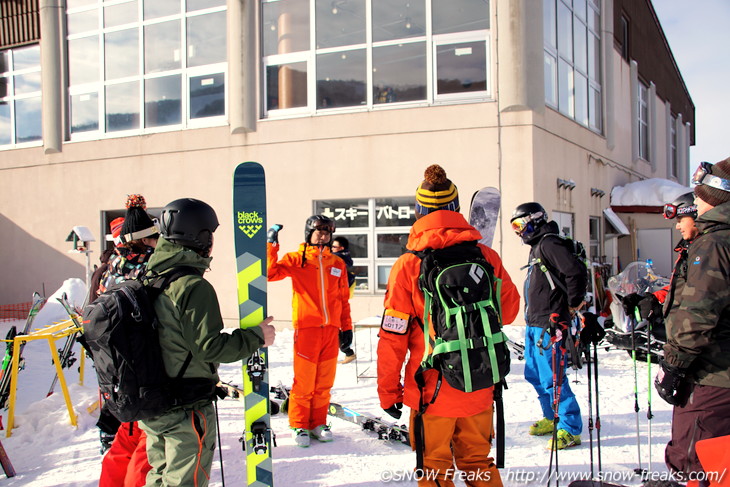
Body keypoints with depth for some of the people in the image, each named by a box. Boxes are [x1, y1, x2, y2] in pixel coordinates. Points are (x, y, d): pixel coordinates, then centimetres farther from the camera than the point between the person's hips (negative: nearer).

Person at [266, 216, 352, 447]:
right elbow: (271, 272, -11)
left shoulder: (337, 264, 13)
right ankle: (299, 426, 13)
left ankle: (318, 423, 22)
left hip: (331, 330, 4)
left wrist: (346, 327, 14)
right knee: (304, 381, -1)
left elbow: (343, 298, 17)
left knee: (324, 382, 8)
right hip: (306, 328, -3)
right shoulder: (296, 260, 3)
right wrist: (272, 244, -14)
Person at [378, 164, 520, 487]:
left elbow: (393, 336, -9)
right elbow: (509, 310, 9)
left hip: (432, 391, -3)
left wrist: (388, 391, 1)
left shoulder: (408, 265, -12)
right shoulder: (487, 257, -5)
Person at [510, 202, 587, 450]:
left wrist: (574, 304, -15)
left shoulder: (549, 244, -14)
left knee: (552, 378, -8)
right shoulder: (537, 246, 18)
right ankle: (551, 419, 31)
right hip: (533, 324, 11)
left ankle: (570, 430, 1)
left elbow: (576, 271, -26)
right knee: (534, 375, 17)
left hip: (548, 325, -11)